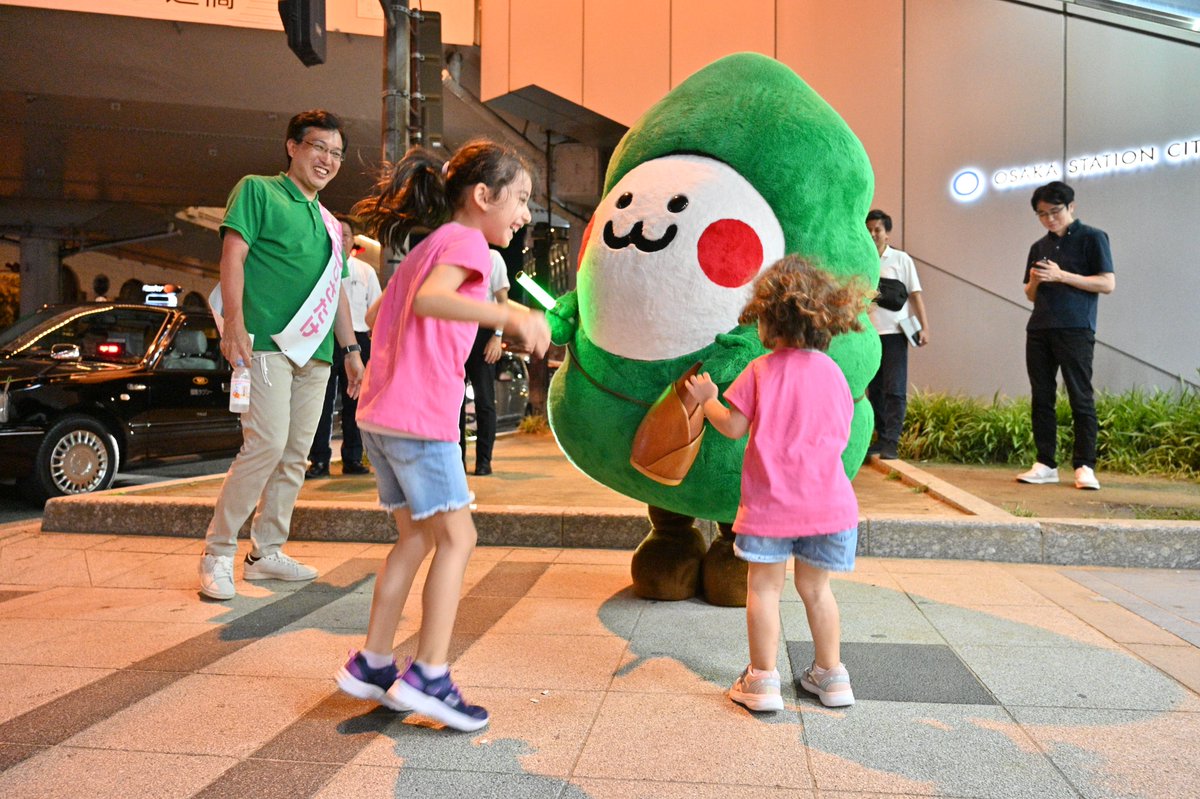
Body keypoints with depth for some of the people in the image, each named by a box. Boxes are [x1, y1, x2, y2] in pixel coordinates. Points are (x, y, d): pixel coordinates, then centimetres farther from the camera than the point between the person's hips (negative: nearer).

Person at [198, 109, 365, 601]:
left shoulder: (330, 223, 23)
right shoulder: (258, 191, 5)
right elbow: (232, 256, -6)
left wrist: (351, 349, 21)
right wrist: (234, 322, -17)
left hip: (315, 351, 7)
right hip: (267, 341, -7)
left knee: (295, 455, 6)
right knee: (267, 442, -16)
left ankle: (266, 552, 16)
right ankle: (217, 552, -4)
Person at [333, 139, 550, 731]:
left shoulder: (427, 245, 22)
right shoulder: (465, 241, -7)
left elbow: (381, 314, 27)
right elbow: (429, 299, -27)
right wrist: (506, 314, -39)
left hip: (379, 412, 9)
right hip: (420, 416, -9)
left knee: (417, 536, 16)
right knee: (456, 538, -1)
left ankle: (372, 664, 21)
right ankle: (428, 676, 1)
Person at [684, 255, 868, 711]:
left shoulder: (761, 371, -9)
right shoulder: (833, 372, 4)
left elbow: (733, 427, -8)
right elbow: (842, 435, 11)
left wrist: (706, 400, 8)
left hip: (771, 502, -4)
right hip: (826, 500, 4)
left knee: (764, 588, 5)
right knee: (815, 588, 17)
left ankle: (763, 679, 7)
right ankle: (831, 674, 25)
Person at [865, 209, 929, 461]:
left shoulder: (901, 259, 2)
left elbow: (915, 294, 1)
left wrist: (924, 327, -6)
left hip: (894, 332, -3)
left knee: (894, 390, -6)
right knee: (875, 390, 7)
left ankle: (891, 442, -6)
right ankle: (881, 438, 16)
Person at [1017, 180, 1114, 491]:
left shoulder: (1092, 238, 1)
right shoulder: (1039, 246, 17)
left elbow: (1108, 284, -7)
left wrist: (1061, 275, -14)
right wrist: (1034, 281, -2)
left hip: (1075, 329, -5)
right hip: (1039, 331, 6)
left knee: (1080, 397, -5)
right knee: (1041, 398, 5)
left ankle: (1085, 466, -1)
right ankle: (1046, 464, 10)